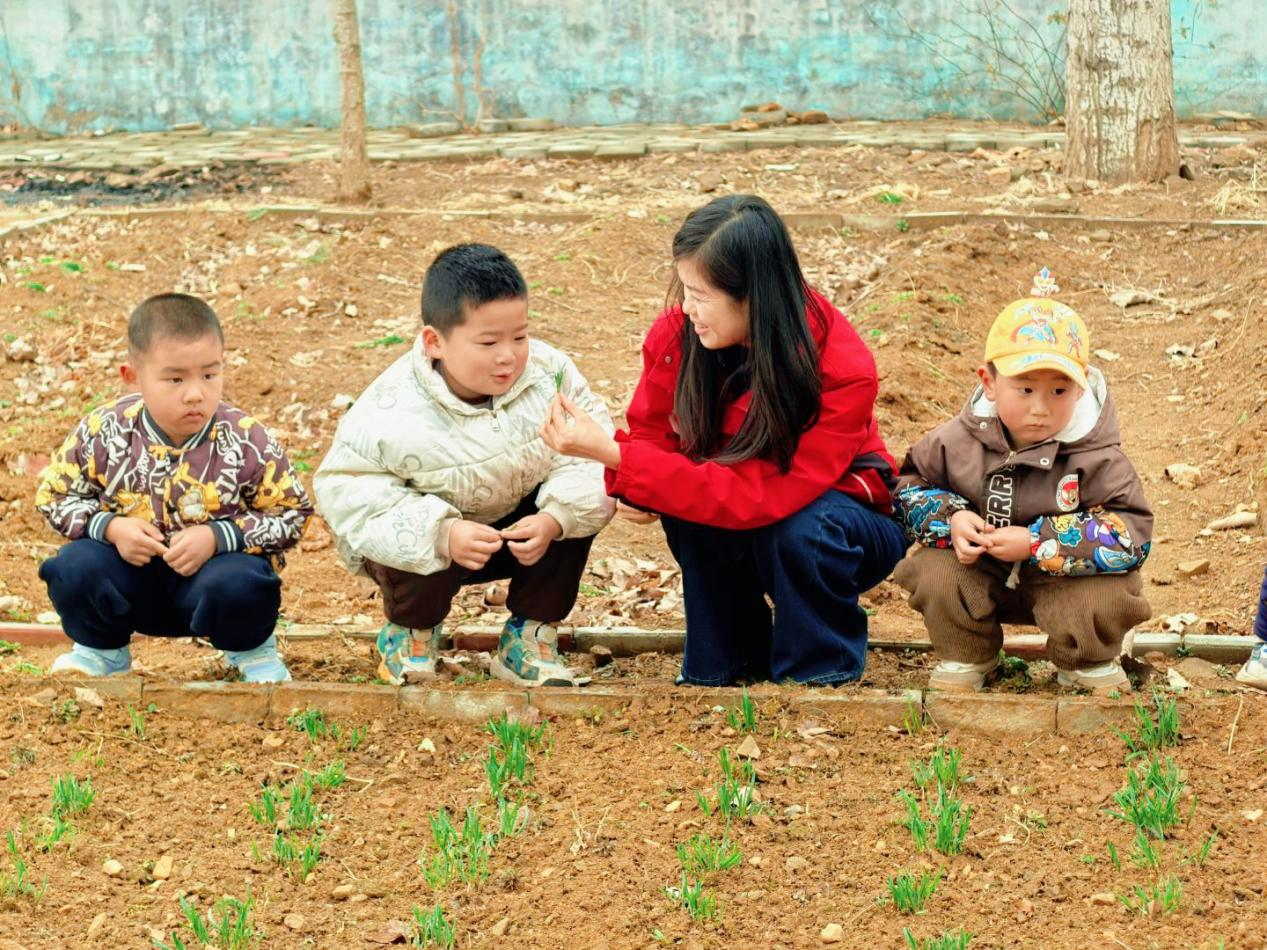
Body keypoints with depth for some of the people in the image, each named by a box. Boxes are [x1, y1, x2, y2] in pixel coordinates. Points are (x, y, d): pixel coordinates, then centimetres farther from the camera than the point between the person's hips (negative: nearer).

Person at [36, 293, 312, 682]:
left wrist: (217, 537, -22)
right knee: (74, 567, -25)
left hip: (214, 567, -2)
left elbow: (292, 514, -8)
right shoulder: (103, 432, -13)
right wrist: (110, 527, -19)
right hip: (132, 576, 2)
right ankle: (102, 650, 9)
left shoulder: (247, 442, -17)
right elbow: (56, 494, 1)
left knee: (237, 584, -35)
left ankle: (252, 651, 3)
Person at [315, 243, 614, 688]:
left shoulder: (550, 375, -19)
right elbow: (347, 489, -27)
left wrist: (555, 518, -37)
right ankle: (411, 633, 3)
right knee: (427, 552, -35)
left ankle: (531, 641, -2)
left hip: (520, 531, 4)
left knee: (578, 504, -21)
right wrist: (442, 535, -38)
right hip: (433, 539, -3)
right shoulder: (391, 413, -29)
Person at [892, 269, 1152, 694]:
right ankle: (963, 660, 6)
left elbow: (1133, 532, -27)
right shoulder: (959, 441, -12)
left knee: (1104, 595, -30)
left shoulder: (1096, 457, -22)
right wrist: (949, 520, -21)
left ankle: (1089, 667, 6)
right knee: (934, 571, -23)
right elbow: (910, 486, 3)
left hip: (1064, 581, -2)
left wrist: (1037, 543, -32)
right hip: (981, 576, 3)